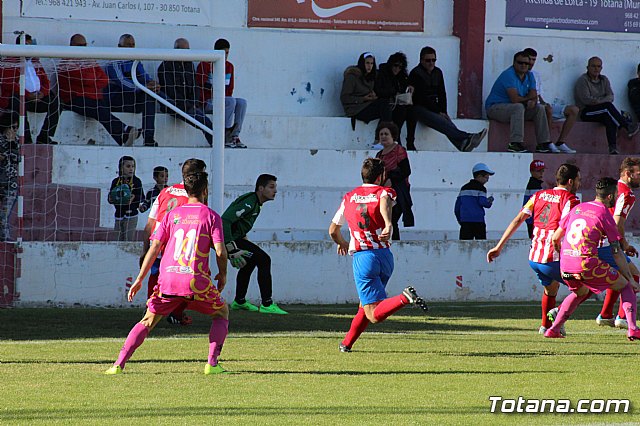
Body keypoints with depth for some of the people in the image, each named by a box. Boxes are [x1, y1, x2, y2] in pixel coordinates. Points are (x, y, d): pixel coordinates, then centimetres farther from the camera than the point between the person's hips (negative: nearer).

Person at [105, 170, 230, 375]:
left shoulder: (172, 214, 12)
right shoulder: (211, 216, 4)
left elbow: (155, 248, 7)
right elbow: (220, 251, -5)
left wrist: (139, 279, 8)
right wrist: (222, 275, 14)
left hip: (168, 280, 2)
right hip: (196, 281, -2)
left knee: (148, 321, 15)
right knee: (222, 313, 22)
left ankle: (119, 364, 1)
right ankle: (212, 363, 8)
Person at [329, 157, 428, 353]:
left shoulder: (349, 197, 12)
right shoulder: (384, 192, 5)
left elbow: (333, 231, 19)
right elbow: (385, 201, -23)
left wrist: (343, 244, 41)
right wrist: (388, 225, -40)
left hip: (363, 257, -2)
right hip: (385, 255, 2)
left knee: (373, 315, -12)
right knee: (366, 305, 23)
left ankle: (405, 298, -35)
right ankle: (347, 343, 23)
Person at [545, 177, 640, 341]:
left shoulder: (577, 209, 15)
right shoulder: (605, 215, -1)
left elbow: (555, 238, 20)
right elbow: (617, 254, -1)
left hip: (565, 266, 6)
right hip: (587, 264, -6)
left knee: (581, 292, 34)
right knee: (625, 287, 10)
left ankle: (553, 329, 24)